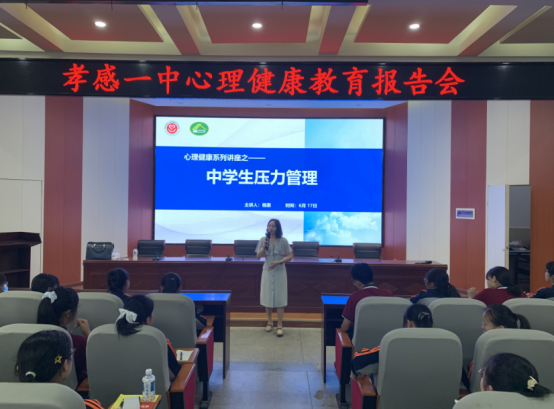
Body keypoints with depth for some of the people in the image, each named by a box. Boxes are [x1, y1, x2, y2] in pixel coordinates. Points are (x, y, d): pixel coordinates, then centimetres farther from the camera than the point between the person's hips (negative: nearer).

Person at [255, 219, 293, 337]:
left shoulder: (283, 241, -6)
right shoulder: (263, 239, 0)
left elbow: (290, 256, -4)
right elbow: (258, 256, 2)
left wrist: (278, 262, -17)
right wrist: (263, 248, -15)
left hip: (279, 271, -2)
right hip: (267, 271, 2)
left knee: (279, 297, -1)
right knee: (267, 296, 8)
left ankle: (279, 325, 7)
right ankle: (269, 322, 25)